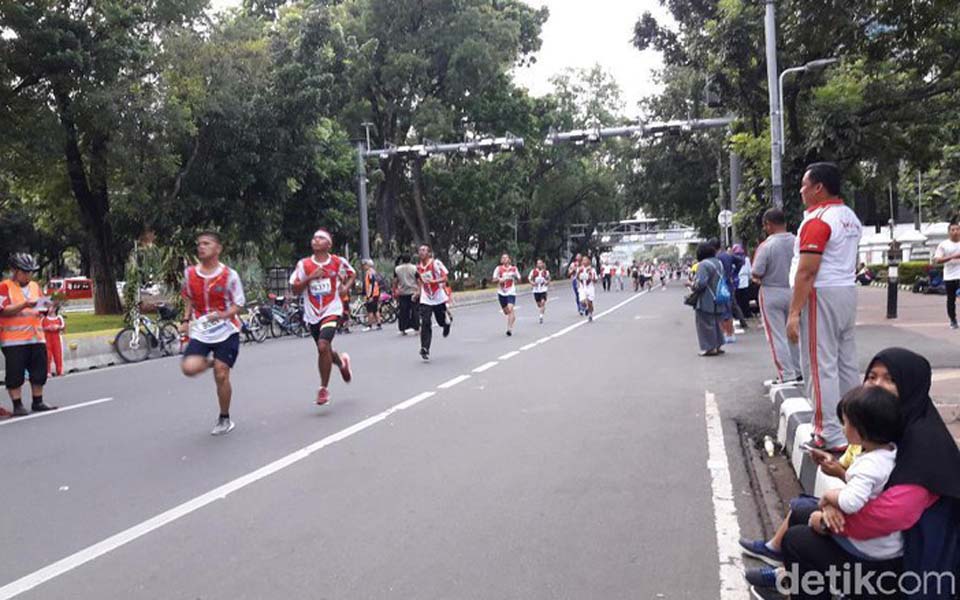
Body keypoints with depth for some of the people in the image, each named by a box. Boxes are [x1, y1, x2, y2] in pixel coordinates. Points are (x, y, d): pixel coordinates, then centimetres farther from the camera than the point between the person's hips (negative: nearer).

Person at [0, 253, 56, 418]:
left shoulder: (34, 286, 16)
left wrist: (44, 307, 0)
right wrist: (25, 305, -23)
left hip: (36, 337, 6)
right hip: (14, 340, -6)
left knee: (39, 372, 8)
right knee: (15, 374, -2)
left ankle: (38, 402, 18)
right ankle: (18, 405, 5)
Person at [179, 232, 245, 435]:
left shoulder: (229, 275, -10)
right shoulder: (190, 273, 1)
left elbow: (238, 305, -6)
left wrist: (221, 315, -24)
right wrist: (186, 320, 5)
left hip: (225, 331, -3)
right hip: (200, 331, 3)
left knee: (221, 375, -4)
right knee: (189, 368, -19)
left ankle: (224, 419, 16)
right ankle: (209, 363, 18)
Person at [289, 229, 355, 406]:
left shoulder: (338, 262, -3)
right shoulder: (304, 264, -2)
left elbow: (352, 274, 16)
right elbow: (295, 290, -3)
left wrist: (345, 287, -4)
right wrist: (309, 278, -18)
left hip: (332, 311, -3)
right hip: (312, 314, 3)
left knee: (323, 346, -23)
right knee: (324, 351, 14)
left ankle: (324, 388, -7)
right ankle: (342, 362, 50)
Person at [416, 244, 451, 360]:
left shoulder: (436, 263, -10)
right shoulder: (418, 267, 6)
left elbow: (445, 278, -16)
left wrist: (433, 281, -30)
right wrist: (418, 293, 16)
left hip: (439, 298, -3)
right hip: (425, 300, 3)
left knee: (442, 321, 11)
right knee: (425, 324, -11)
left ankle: (447, 324, 50)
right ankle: (424, 350, -12)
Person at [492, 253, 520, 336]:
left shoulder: (514, 268, 2)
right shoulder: (498, 268, 1)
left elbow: (518, 280, 12)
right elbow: (494, 280, 0)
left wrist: (515, 277, -8)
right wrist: (499, 280, -19)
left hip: (511, 292, -2)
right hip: (501, 292, 2)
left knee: (510, 309, -20)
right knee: (506, 312, 12)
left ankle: (509, 328, -22)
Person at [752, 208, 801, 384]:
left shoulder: (766, 245, -17)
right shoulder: (797, 242, -3)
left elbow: (756, 273, -16)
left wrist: (759, 278, 4)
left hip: (772, 293, -5)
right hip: (794, 292, 5)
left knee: (777, 337, 3)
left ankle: (787, 376, 4)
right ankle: (798, 372, 27)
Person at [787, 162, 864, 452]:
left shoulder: (817, 219, -14)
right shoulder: (850, 216, 15)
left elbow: (806, 271, -20)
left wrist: (794, 312, -19)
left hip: (822, 296, -9)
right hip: (848, 291, 9)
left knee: (821, 366, -5)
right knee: (847, 364, 14)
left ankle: (831, 437, -4)